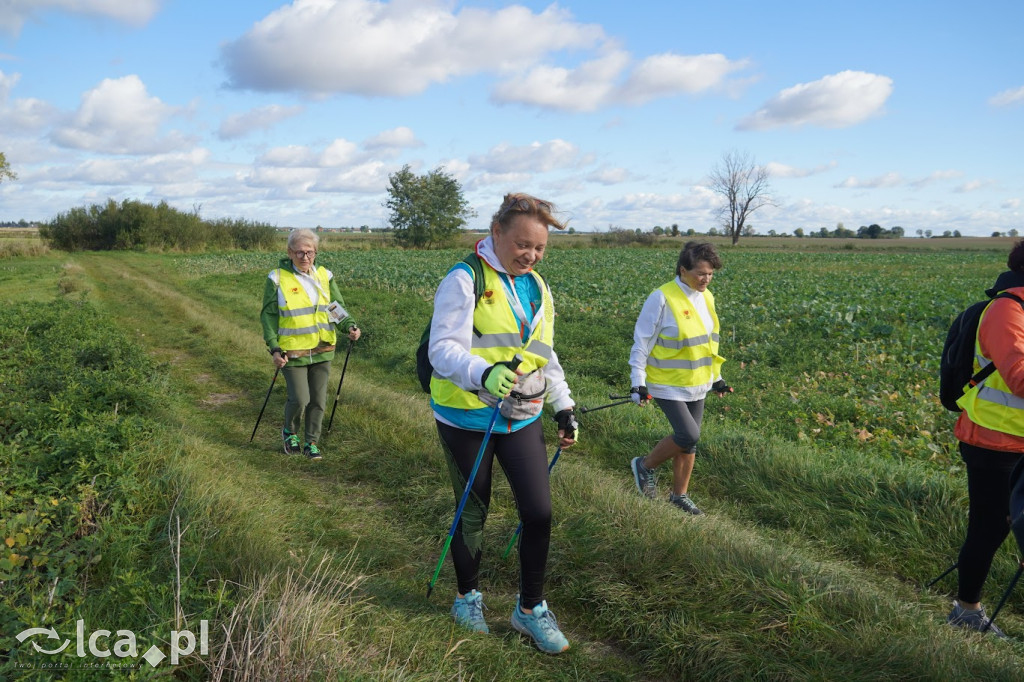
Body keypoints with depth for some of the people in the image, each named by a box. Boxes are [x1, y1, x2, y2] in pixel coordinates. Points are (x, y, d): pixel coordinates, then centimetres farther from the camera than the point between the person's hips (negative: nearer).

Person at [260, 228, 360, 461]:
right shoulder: (277, 278, -6)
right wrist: (274, 348, -11)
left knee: (318, 400, 8)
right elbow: (268, 316, -2)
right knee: (299, 399, -7)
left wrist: (350, 326, -13)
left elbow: (337, 308, 7)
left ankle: (311, 442, 27)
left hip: (322, 351, 4)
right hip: (293, 352, -4)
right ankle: (290, 432, 24)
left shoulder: (325, 276, 4)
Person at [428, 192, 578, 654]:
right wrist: (483, 373, -40)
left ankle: (530, 608, 22)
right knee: (473, 512, 11)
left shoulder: (537, 288, 10)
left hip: (521, 418, 5)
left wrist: (564, 406, 13)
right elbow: (443, 348, -21)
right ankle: (468, 597, 36)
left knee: (539, 512, 1)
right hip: (467, 419, -5)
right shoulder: (465, 280, -12)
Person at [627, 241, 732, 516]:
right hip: (668, 385, -7)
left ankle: (679, 495, 27)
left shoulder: (706, 297, 6)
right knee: (688, 436, -15)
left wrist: (716, 377, 19)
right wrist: (638, 382, -14)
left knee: (688, 441, 11)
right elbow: (642, 341, -12)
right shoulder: (662, 298, -17)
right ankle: (646, 465, 11)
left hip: (697, 385, 7)